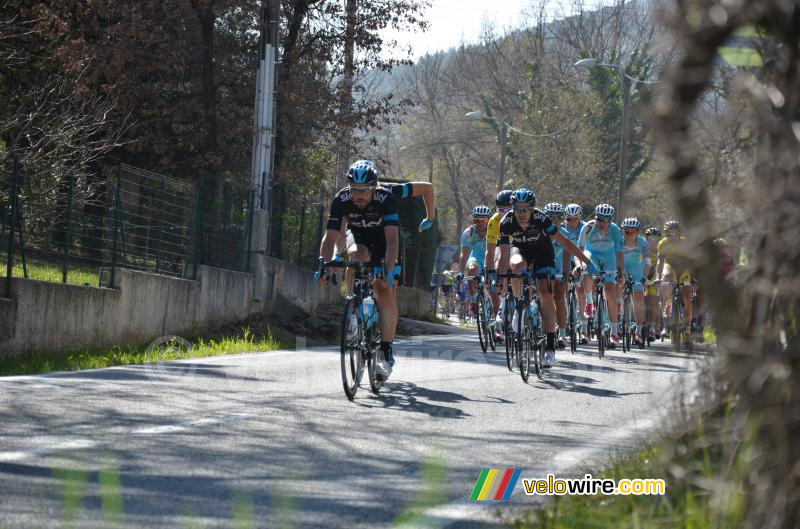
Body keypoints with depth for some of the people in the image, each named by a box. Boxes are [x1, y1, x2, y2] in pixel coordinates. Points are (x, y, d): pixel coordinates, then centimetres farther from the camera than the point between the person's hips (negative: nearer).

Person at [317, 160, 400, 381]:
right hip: (358, 236, 2)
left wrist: (389, 272, -53)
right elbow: (330, 237, -30)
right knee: (357, 255, -34)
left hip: (383, 239, -2)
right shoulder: (341, 200, -29)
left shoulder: (386, 199, -36)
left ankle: (386, 354, -13)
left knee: (386, 292, -13)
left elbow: (392, 239, -42)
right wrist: (324, 265, -44)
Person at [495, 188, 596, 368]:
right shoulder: (507, 223, -28)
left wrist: (586, 261, -24)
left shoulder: (540, 218, -31)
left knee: (545, 293, -18)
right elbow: (504, 255, -26)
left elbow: (563, 241, -25)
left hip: (542, 253, -1)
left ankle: (550, 346, -14)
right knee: (517, 265, -36)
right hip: (521, 250, 1)